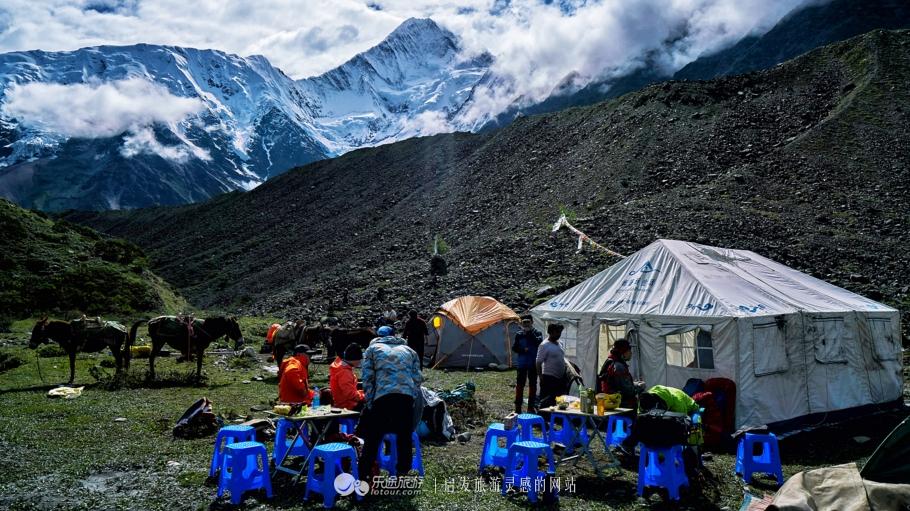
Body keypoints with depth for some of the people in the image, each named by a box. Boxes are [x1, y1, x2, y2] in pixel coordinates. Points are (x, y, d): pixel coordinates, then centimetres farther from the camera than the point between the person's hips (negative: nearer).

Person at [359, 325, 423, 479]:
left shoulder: (373, 348, 19)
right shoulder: (408, 350, 26)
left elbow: (367, 378, 8)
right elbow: (418, 378, 17)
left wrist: (369, 405, 10)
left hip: (382, 397, -2)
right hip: (407, 398, 2)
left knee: (372, 438, 9)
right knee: (404, 438, 12)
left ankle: (364, 472, 14)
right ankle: (403, 472, 19)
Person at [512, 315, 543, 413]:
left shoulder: (537, 334, 0)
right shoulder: (519, 335, 3)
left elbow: (539, 342, -20)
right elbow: (514, 348, 3)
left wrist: (531, 333, -20)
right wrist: (523, 350, -13)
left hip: (533, 364, 0)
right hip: (522, 364, 0)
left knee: (532, 385, 7)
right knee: (520, 384, 2)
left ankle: (531, 406, 16)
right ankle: (518, 406, 9)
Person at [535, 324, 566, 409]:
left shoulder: (558, 344, 12)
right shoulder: (544, 345, -13)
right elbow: (538, 362, -15)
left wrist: (565, 375, 18)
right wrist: (541, 377, -19)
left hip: (559, 378, 8)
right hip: (549, 378, -8)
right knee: (547, 402, -3)